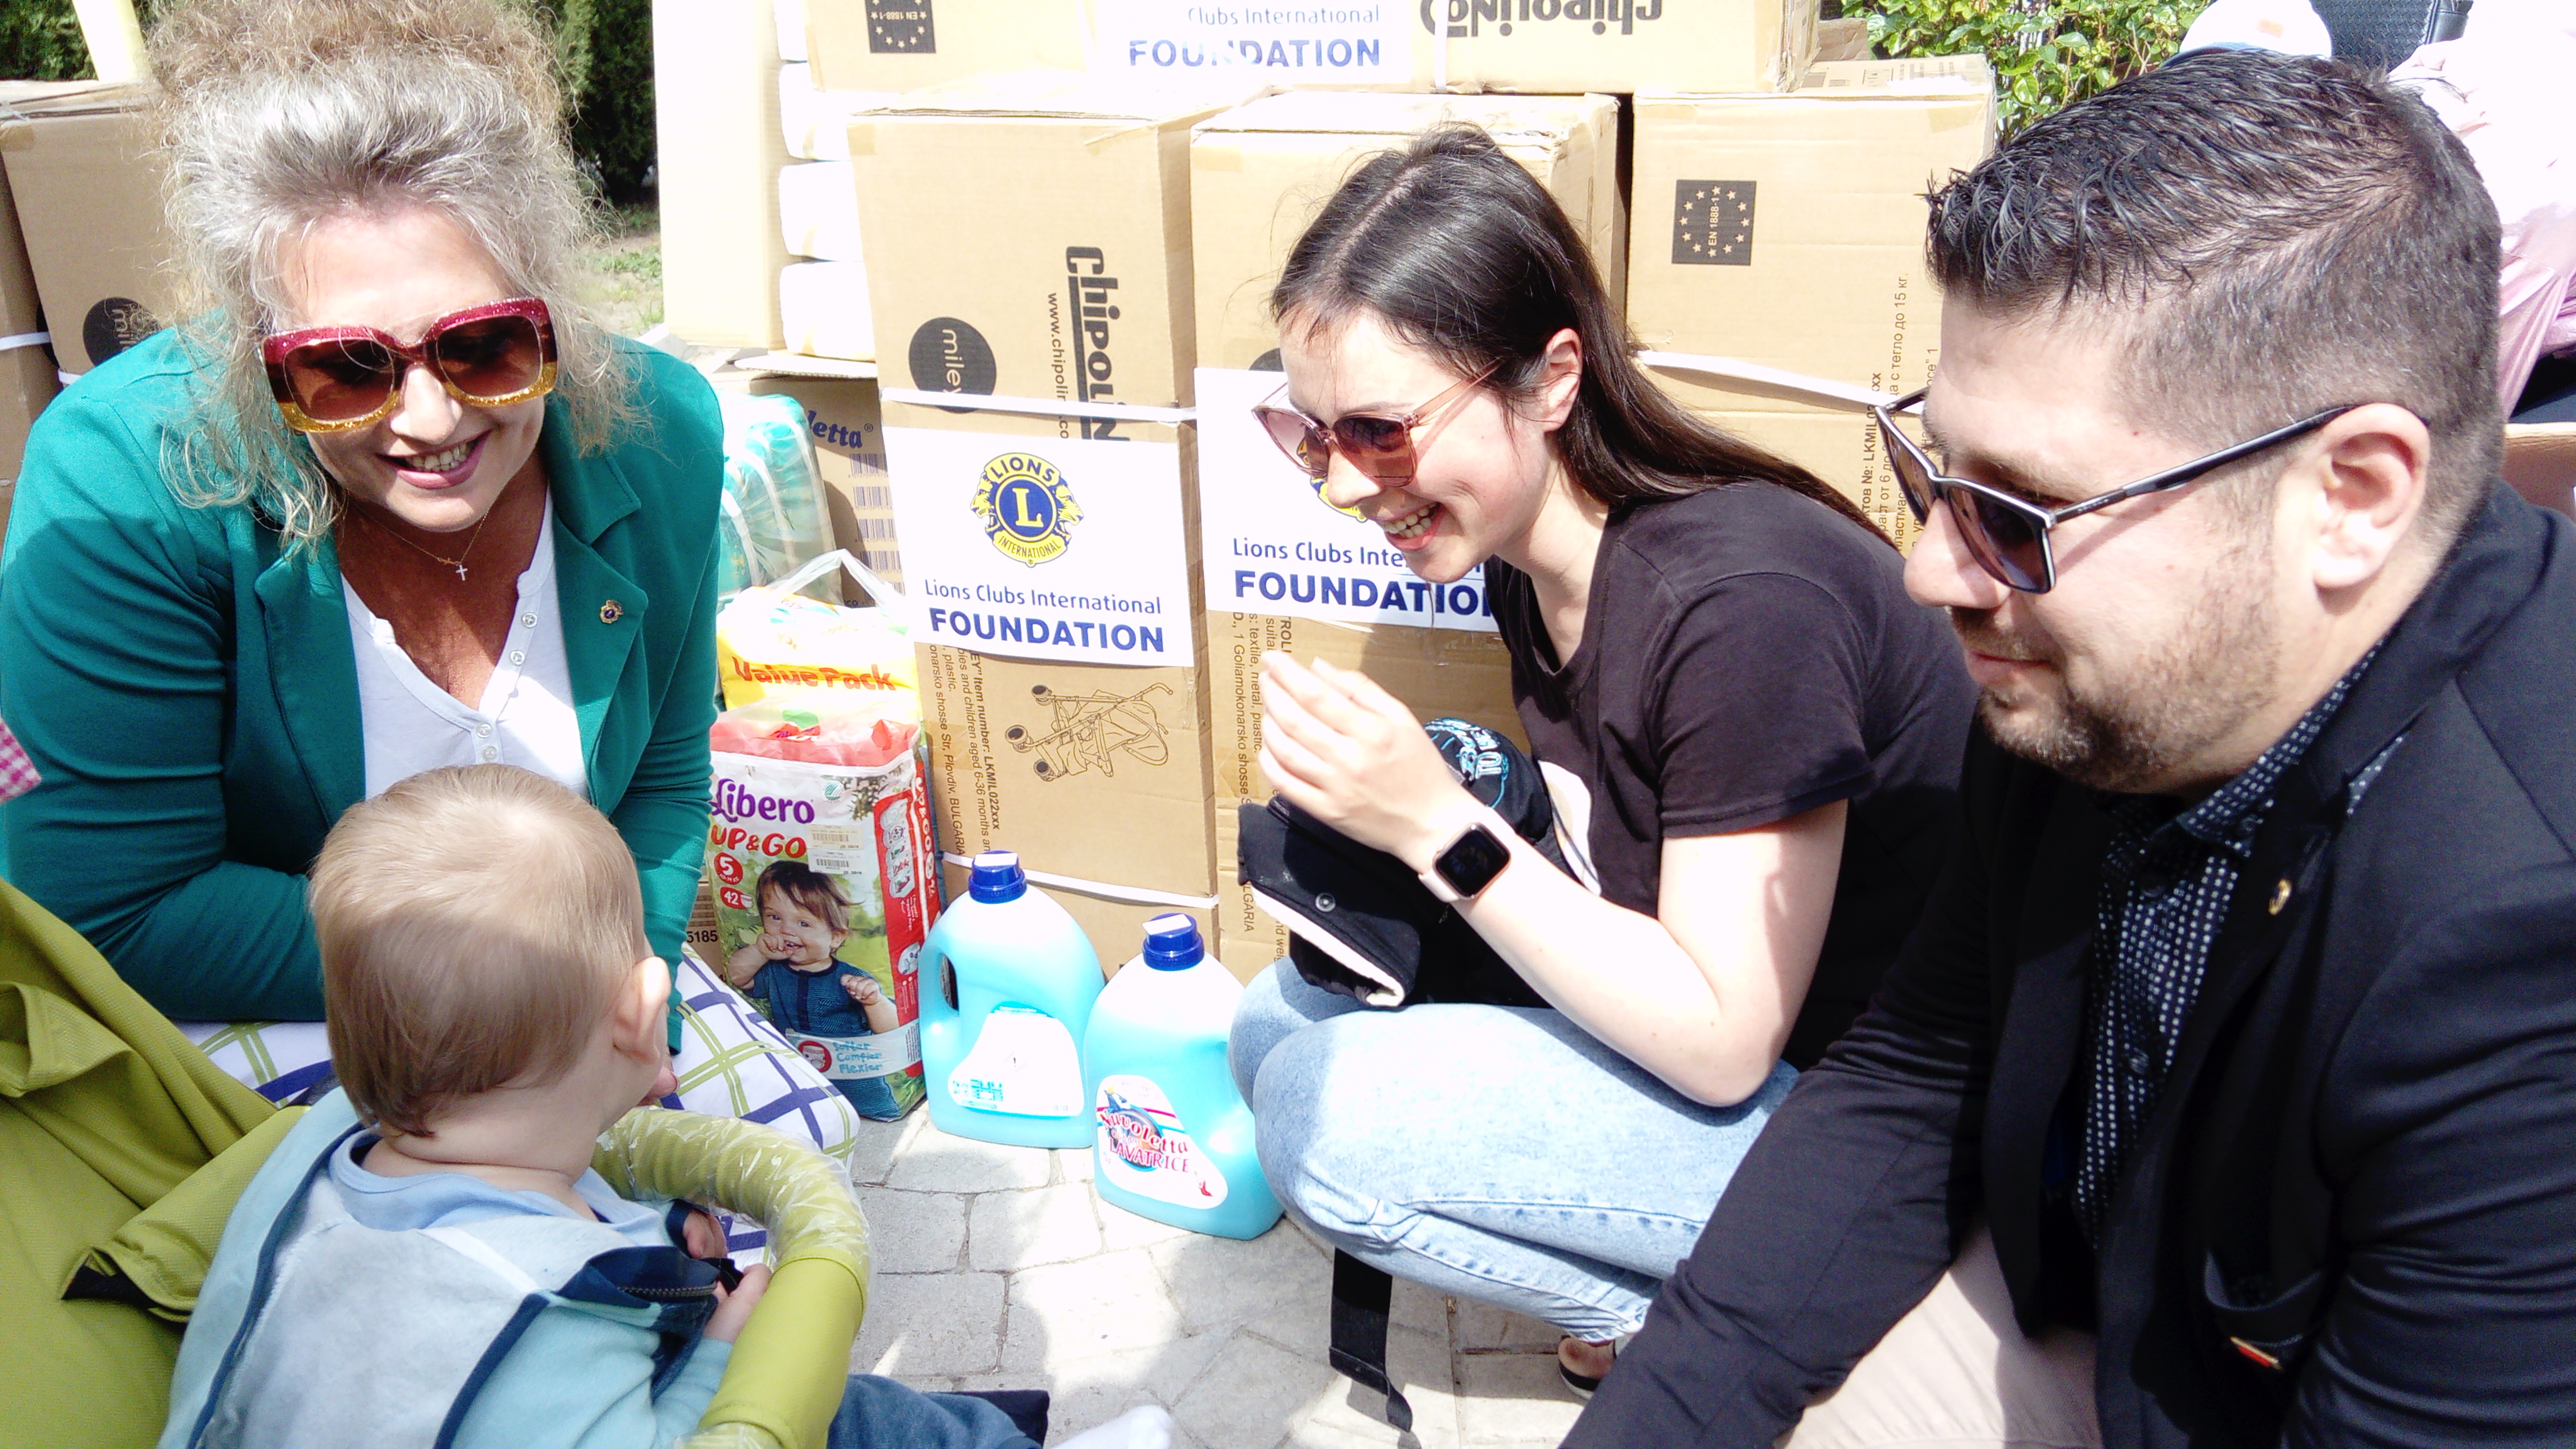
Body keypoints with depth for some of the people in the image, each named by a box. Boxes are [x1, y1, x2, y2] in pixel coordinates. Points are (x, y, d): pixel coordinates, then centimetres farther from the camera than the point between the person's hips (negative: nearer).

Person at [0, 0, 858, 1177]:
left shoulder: (655, 438, -17)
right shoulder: (124, 474, -29)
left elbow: (658, 783, -1)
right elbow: (114, 915, -23)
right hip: (221, 997, -4)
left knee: (799, 1141, -2)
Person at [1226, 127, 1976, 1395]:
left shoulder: (1740, 602, -29)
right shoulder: (1533, 561, -1)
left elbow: (1722, 1041, -25)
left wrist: (1440, 824, -29)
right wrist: (1383, 826, -10)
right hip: (1669, 1009, 9)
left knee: (1323, 1114, -19)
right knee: (1274, 1027, 5)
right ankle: (1658, 1288, 10)